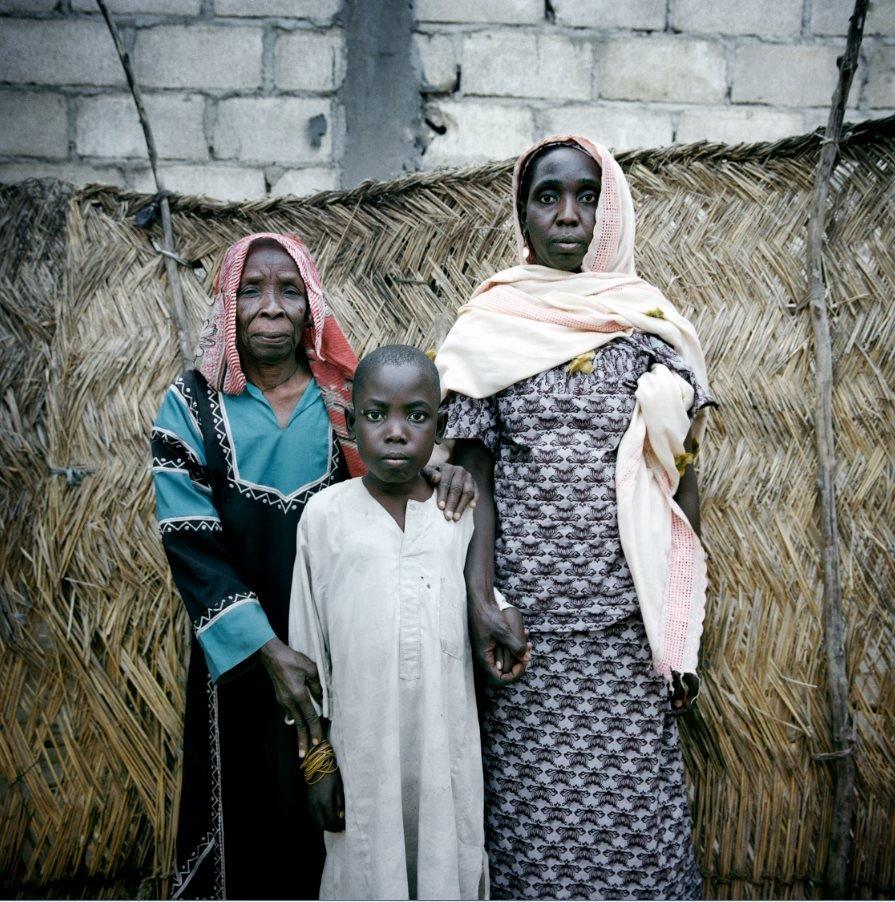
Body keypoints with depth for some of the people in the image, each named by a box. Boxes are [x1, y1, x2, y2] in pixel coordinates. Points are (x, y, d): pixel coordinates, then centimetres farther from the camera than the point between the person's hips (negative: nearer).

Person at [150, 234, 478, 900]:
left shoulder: (348, 396, 0)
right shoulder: (192, 406, -4)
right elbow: (191, 546, -9)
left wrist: (446, 468, -20)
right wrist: (268, 651, -18)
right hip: (244, 660, -1)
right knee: (255, 815, 12)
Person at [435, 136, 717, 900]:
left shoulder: (652, 327, 9)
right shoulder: (489, 330, 6)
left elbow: (680, 480, 8)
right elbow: (478, 478, 2)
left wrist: (681, 631, 3)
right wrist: (479, 604, -10)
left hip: (630, 632, 1)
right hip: (527, 630, -1)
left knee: (635, 820, 4)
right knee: (533, 822, 4)